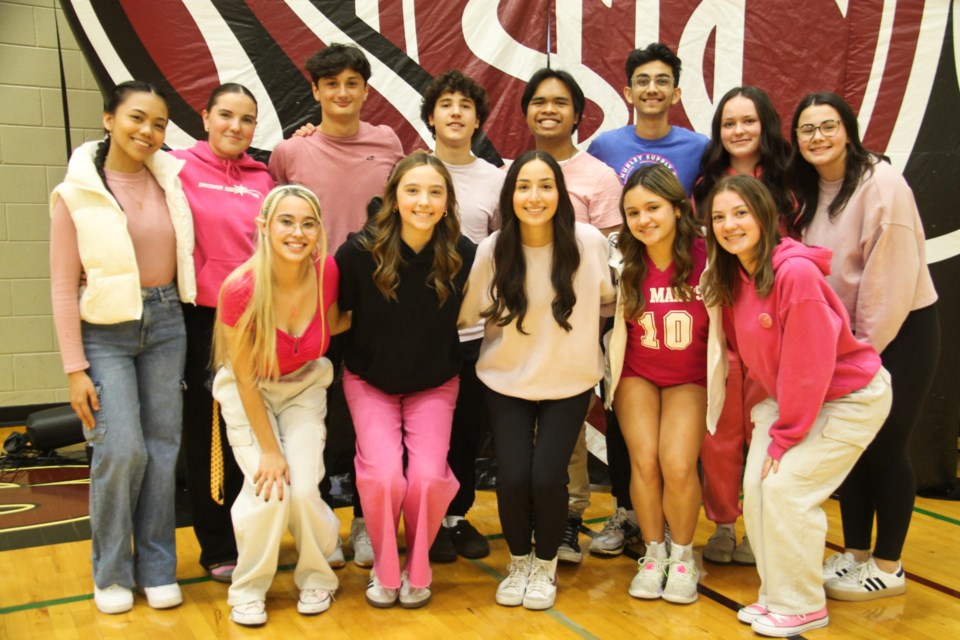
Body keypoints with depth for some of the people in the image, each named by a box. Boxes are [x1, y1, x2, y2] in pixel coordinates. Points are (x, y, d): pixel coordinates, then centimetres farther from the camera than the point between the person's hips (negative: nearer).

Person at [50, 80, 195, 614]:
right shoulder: (76, 194, -5)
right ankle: (112, 574, 12)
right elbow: (64, 287, -5)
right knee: (121, 450, -9)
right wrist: (75, 369, -8)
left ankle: (158, 569, 19)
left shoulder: (172, 179, 3)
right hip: (105, 331, -3)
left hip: (166, 325, 3)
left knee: (163, 448, 5)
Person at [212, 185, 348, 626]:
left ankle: (317, 579, 14)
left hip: (303, 385, 2)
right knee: (268, 487, -19)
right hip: (247, 391, -2)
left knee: (303, 488, -14)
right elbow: (245, 378, -18)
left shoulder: (326, 272, -20)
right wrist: (269, 450, -15)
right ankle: (248, 590, 6)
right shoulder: (240, 288, -28)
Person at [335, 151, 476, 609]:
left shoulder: (463, 256, -17)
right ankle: (384, 571, 9)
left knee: (429, 475, -16)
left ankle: (418, 572, 13)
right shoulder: (360, 252, -21)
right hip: (370, 381, -1)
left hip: (434, 385, 1)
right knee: (383, 475, -20)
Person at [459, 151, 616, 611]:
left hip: (570, 381, 0)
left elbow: (608, 297, 4)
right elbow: (465, 314, 0)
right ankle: (518, 562, 20)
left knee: (547, 476, -12)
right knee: (512, 477, -10)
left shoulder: (589, 243, -14)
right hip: (506, 381, 1)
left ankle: (546, 565, 18)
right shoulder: (491, 250, -13)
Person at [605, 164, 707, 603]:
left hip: (689, 379, -1)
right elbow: (619, 329, -2)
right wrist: (612, 386, -4)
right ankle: (653, 553, 10)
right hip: (637, 374, 2)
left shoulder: (706, 258, -16)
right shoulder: (624, 262, -9)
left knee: (678, 465, -17)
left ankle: (683, 557, 9)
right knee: (645, 461, -15)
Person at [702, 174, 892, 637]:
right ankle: (776, 596, 15)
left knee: (787, 485, -13)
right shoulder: (730, 278, -4)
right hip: (787, 396, 7)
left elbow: (808, 364, -25)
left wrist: (784, 436, -19)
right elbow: (747, 351, 7)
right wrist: (768, 415, -2)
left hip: (849, 397, -7)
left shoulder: (796, 273, -28)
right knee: (756, 484, -2)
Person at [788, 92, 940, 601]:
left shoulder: (881, 183, -17)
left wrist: (867, 345, -15)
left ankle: (888, 567, 15)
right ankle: (854, 554, 24)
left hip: (901, 331, -6)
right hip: (846, 337, 7)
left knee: (886, 448, -1)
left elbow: (894, 273, -20)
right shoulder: (809, 191, 5)